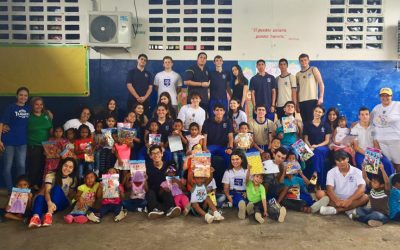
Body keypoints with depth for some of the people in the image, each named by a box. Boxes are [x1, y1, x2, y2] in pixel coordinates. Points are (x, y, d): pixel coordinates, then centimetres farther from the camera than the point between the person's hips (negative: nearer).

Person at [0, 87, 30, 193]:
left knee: (22, 166, 7)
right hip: (9, 141, -3)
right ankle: (10, 191, 14)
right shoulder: (11, 107, -4)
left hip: (22, 142, 3)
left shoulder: (29, 109, 7)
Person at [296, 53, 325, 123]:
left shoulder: (313, 70, 6)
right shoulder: (298, 74, 15)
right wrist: (297, 104, 8)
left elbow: (321, 84, 0)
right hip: (301, 101, 4)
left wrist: (321, 97, -12)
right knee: (305, 121, 4)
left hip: (312, 100, -3)